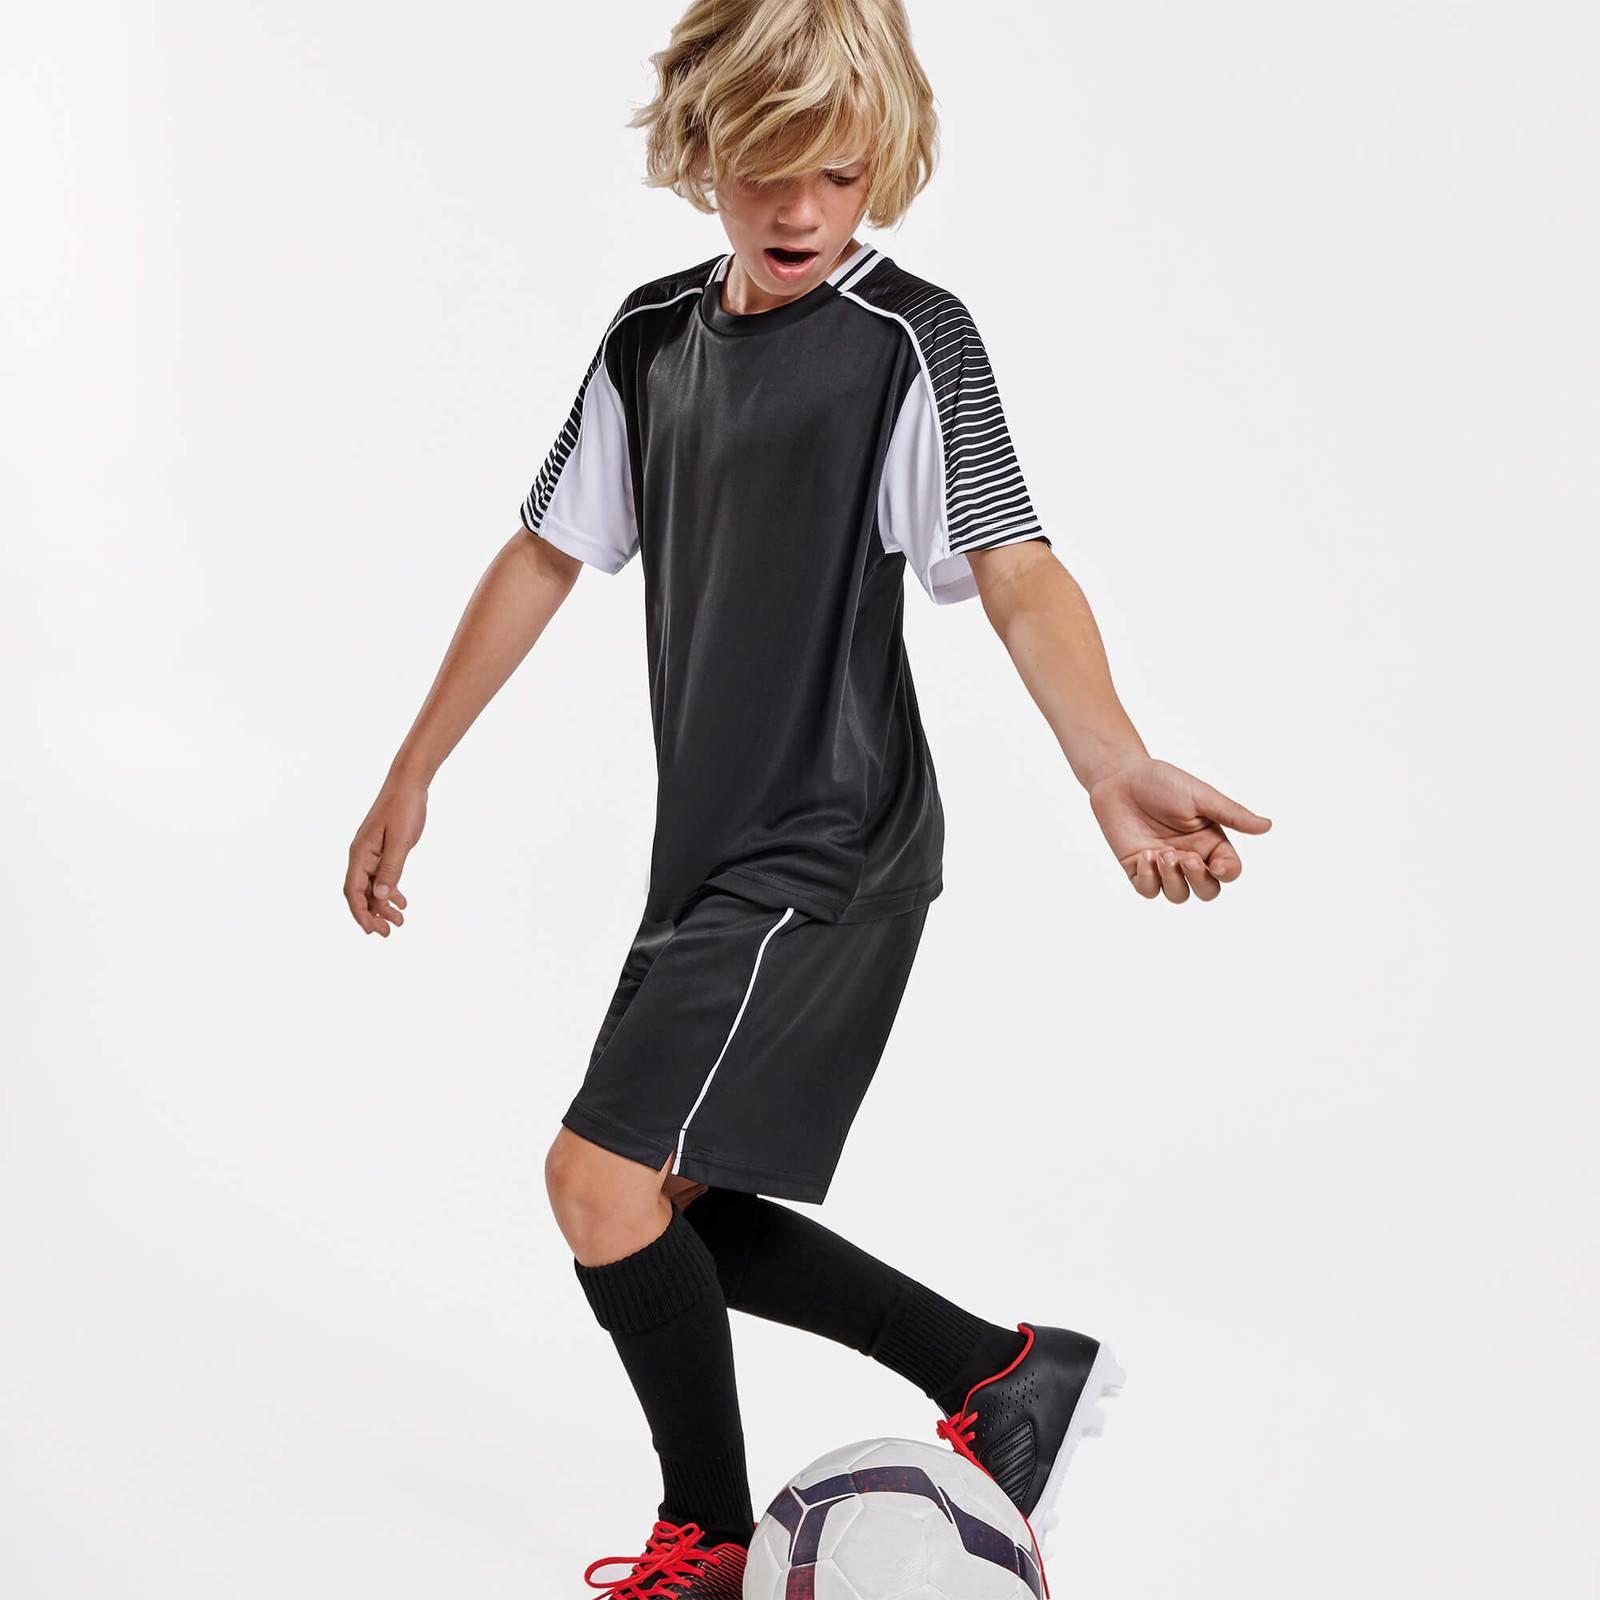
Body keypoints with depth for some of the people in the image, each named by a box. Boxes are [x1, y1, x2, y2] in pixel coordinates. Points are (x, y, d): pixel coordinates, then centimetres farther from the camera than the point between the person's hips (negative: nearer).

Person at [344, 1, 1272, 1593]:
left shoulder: (911, 339, -10)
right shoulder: (653, 338, 10)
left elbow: (1014, 571, -21)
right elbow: (545, 555, 14)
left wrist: (1111, 764, -40)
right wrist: (412, 776, 14)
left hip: (830, 856, -8)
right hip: (714, 854, 8)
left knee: (605, 1177, -12)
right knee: (672, 1206, 13)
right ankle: (1005, 1373, 21)